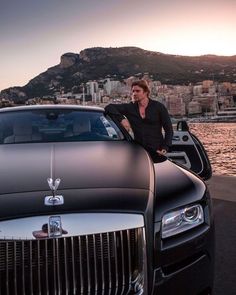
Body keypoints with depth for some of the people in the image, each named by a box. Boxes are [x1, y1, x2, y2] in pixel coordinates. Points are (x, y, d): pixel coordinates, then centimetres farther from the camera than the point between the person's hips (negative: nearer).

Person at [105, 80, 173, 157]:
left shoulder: (158, 107, 3)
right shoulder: (130, 107, 8)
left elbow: (169, 129, 3)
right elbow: (109, 107, 4)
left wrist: (165, 148, -9)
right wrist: (121, 119, -12)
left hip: (156, 151, -1)